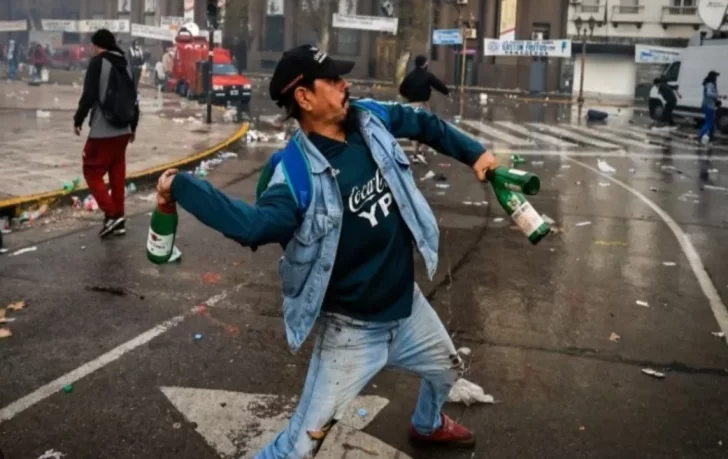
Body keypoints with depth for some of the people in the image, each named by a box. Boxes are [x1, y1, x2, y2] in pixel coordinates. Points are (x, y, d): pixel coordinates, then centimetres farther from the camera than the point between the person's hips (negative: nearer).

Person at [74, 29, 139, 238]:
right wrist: (133, 126, 23)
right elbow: (134, 99, 15)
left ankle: (112, 214, -8)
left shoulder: (98, 62, -7)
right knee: (117, 174, 11)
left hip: (102, 131, -7)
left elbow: (89, 95, -13)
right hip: (122, 131, 7)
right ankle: (119, 220, 13)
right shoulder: (124, 65, 13)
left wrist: (78, 119, -1)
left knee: (92, 172, 2)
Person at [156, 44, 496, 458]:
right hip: (352, 329, -7)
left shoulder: (369, 118, -6)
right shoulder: (297, 171, -26)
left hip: (407, 305, 7)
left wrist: (473, 153, 13)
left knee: (448, 368, 33)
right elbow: (257, 224, -43)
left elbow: (422, 123, 13)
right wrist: (181, 185, -47)